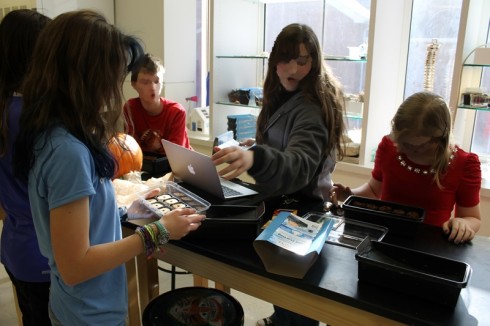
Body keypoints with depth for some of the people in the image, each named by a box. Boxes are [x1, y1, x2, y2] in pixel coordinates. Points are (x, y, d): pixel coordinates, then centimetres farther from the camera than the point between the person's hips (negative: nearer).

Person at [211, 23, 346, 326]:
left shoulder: (313, 107, -26)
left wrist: (255, 158, -59)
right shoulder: (283, 95, 4)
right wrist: (257, 145, 3)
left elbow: (300, 164, -43)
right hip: (280, 199, 9)